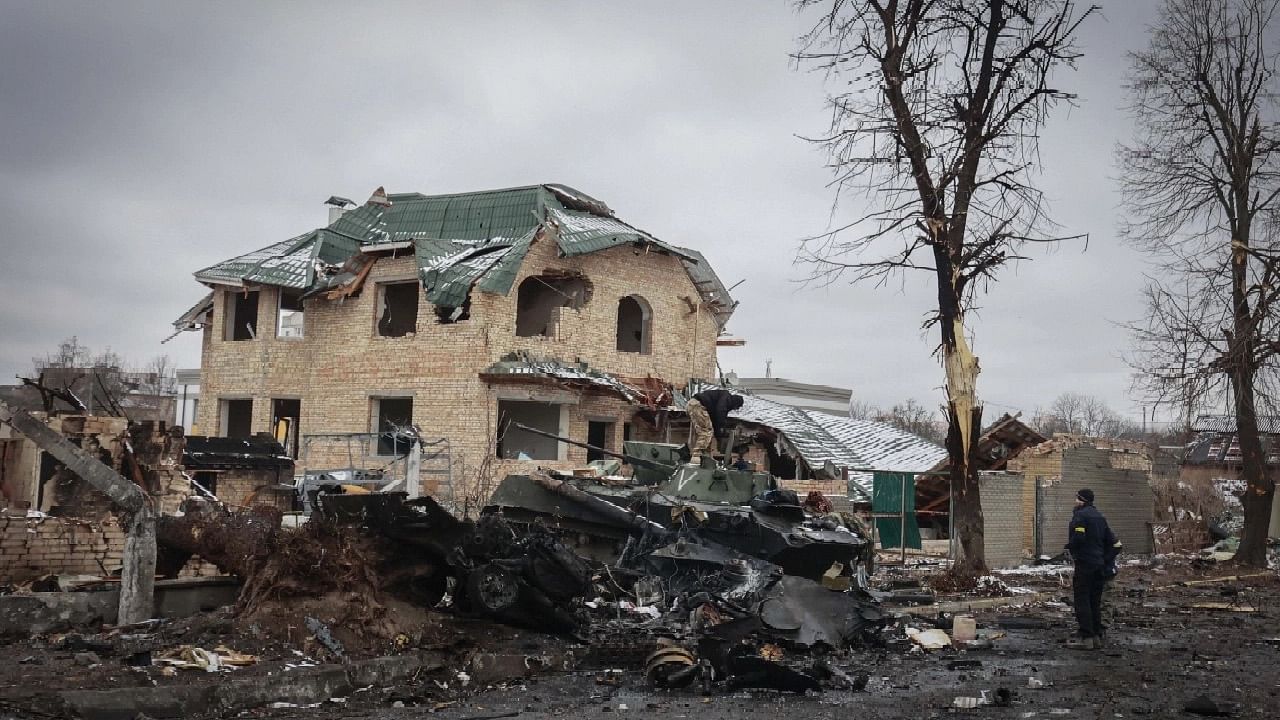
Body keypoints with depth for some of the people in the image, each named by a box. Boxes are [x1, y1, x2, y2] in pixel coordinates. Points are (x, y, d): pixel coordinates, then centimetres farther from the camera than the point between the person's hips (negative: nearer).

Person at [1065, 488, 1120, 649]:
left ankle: (1086, 637, -9)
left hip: (1084, 563, -8)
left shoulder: (1080, 515, -10)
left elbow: (1078, 537, -23)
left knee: (1082, 600, -6)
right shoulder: (1100, 517, 16)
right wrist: (1107, 561, 12)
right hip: (1100, 566, 8)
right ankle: (1097, 636, 15)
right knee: (1095, 601, 13)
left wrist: (1071, 550, -4)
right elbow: (1114, 542, 15)